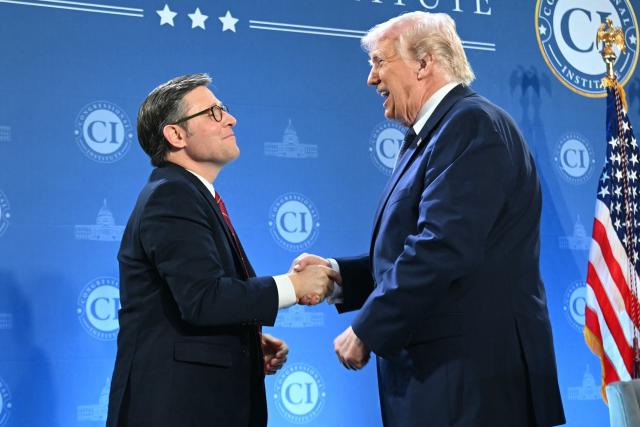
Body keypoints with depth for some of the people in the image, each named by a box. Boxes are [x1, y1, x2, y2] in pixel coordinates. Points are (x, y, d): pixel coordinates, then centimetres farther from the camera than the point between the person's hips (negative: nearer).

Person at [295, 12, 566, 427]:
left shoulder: (472, 124, -13)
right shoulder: (431, 136, 17)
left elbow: (443, 249, -23)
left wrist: (366, 330, -16)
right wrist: (339, 275, 2)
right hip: (435, 370, 9)